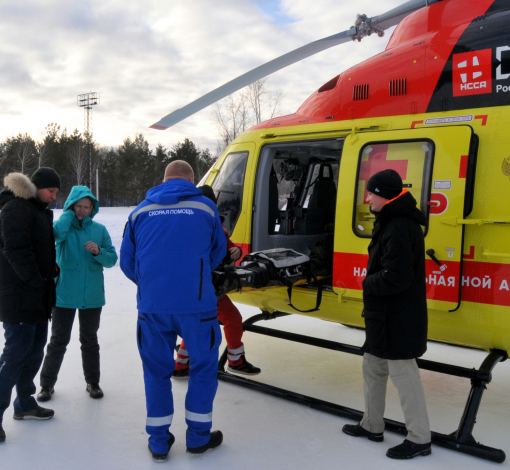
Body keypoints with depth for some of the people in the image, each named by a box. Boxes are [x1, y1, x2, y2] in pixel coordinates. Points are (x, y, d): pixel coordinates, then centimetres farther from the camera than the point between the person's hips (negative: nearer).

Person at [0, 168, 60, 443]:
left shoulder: (41, 212, 19)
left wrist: (47, 286, 12)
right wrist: (35, 282, -19)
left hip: (37, 296, 10)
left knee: (34, 350, 15)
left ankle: (25, 404, 28)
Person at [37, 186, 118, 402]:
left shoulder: (99, 230, 4)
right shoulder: (63, 225, -1)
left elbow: (112, 259, 2)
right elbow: (57, 232, -27)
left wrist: (99, 252, -17)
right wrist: (70, 212, -13)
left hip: (92, 295, 2)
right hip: (64, 294, -1)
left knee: (89, 340, 14)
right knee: (58, 340, 6)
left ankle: (93, 382, 28)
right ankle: (47, 384, 24)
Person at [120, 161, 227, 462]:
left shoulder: (141, 211, 9)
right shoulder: (205, 207, 4)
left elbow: (127, 261, 13)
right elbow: (219, 253, 16)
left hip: (152, 306, 3)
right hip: (196, 304, -2)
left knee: (157, 371, 15)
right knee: (203, 366, 15)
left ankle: (159, 443, 24)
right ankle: (198, 437, 24)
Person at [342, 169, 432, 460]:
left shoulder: (400, 229, -23)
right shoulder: (392, 223, 12)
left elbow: (396, 278, -28)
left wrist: (368, 284, -12)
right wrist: (372, 282, 6)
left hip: (398, 320, -11)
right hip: (385, 316, 11)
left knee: (403, 373, 1)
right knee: (374, 368, 20)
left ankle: (420, 439, 16)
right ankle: (372, 426, 34)